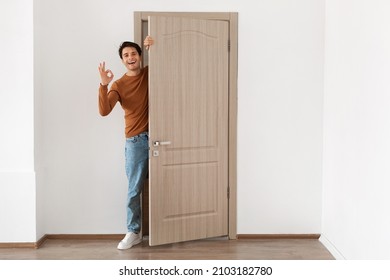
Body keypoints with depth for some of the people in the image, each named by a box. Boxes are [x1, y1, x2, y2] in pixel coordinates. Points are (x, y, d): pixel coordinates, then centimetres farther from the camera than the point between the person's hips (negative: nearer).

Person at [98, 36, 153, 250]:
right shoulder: (118, 85, 0)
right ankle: (133, 232, 12)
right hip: (135, 142, -1)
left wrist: (153, 47, -9)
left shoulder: (151, 74, 5)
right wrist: (103, 85, -25)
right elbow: (104, 111, -11)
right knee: (134, 190, 1)